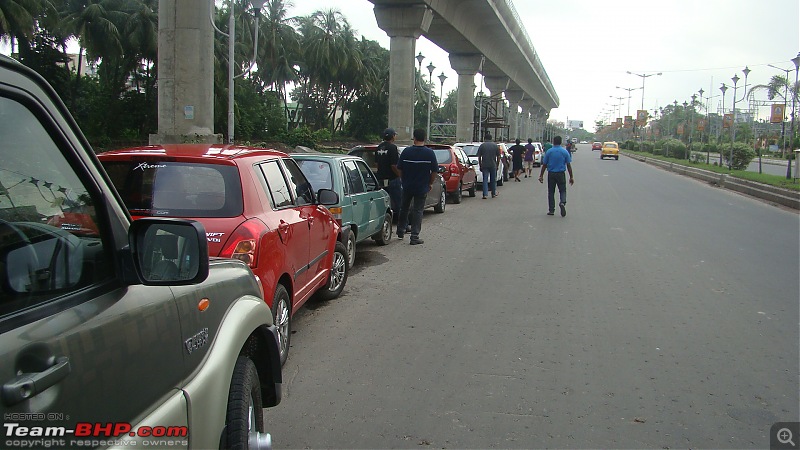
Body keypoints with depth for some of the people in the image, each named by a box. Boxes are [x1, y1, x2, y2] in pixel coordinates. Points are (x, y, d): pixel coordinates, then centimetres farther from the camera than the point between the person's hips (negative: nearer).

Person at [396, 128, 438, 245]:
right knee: (418, 211, 3)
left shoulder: (406, 151, -5)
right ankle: (414, 237, 1)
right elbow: (434, 171, -7)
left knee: (404, 208, 20)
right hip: (422, 188, -2)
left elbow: (399, 169, 1)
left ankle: (400, 231, 32)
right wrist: (430, 183, 8)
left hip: (407, 186, 2)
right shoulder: (429, 153, -9)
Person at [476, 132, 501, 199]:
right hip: (493, 165, 1)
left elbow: (479, 157, 0)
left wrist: (480, 166, 8)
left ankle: (485, 194, -8)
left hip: (484, 165, -1)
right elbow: (498, 157, 4)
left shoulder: (482, 146, 0)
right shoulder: (495, 146, 3)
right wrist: (497, 165, 13)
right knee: (493, 180, 13)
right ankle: (494, 193, 22)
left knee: (485, 179, 1)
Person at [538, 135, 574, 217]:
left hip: (551, 174, 0)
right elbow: (569, 165, -1)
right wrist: (571, 177, 5)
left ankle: (551, 210, 10)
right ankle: (563, 202, -20)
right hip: (561, 174, 0)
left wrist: (541, 175, 8)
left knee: (551, 192, 9)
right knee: (562, 190, 10)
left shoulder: (549, 152, -2)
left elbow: (544, 165, 0)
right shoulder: (565, 152, -1)